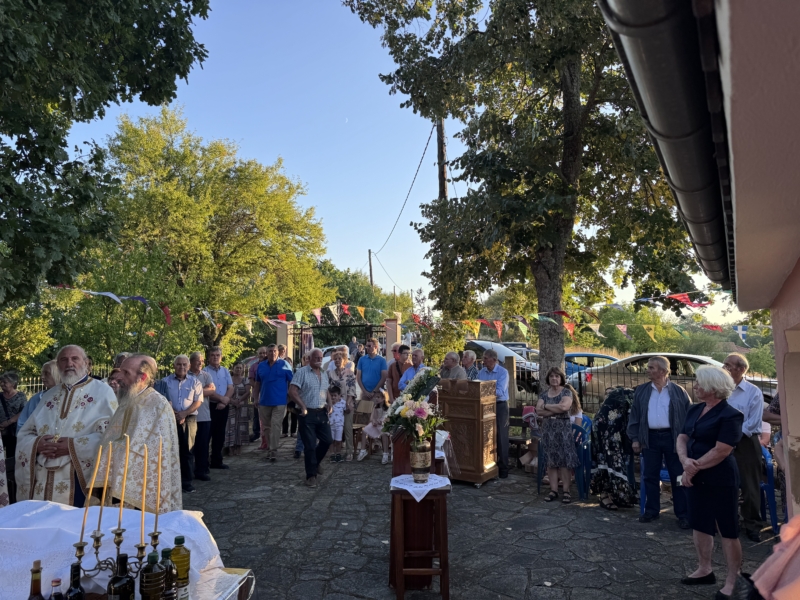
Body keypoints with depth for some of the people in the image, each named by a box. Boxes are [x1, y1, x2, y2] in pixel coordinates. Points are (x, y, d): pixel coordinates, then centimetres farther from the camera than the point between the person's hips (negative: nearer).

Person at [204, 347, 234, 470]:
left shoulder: (225, 371, 11)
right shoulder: (205, 371, -5)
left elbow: (230, 388, 5)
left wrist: (224, 402, -10)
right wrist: (222, 398, -11)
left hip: (223, 407, 5)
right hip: (210, 406, -5)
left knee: (220, 435, 10)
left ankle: (216, 461, 20)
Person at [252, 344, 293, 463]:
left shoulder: (284, 365, -4)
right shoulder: (261, 366, 7)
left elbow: (291, 382, -2)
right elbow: (257, 383, 14)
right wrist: (256, 398, 8)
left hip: (279, 401, -4)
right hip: (264, 401, 4)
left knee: (275, 427, -7)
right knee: (267, 427, 13)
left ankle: (273, 451, -4)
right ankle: (270, 448, 27)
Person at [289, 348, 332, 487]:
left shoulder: (324, 373, 14)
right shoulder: (302, 372, -8)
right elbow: (292, 391, -16)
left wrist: (329, 404, 7)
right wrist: (303, 407, -17)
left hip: (322, 413, 6)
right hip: (308, 414, -6)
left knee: (326, 441, 8)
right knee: (310, 445, -2)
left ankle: (315, 463, 35)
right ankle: (311, 475, 10)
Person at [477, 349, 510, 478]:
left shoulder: (503, 372, -10)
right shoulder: (481, 372, 8)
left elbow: (500, 392, -20)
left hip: (500, 406, -5)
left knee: (500, 438, 0)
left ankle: (503, 469, 8)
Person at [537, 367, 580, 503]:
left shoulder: (566, 392, -2)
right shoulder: (544, 394, 10)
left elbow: (564, 407, -20)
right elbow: (539, 411, -3)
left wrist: (546, 406, -7)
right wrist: (556, 410, -13)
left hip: (563, 429, -4)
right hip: (547, 429, 4)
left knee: (564, 460, -4)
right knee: (550, 460, 5)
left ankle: (566, 491, 4)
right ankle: (553, 490, 12)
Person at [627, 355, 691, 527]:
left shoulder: (678, 391, -2)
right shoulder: (641, 391, 5)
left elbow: (690, 415, 0)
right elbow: (634, 416, 6)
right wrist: (634, 438, 1)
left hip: (672, 438, -2)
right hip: (650, 438, 3)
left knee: (677, 477, 5)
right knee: (650, 476, 10)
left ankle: (683, 514, 17)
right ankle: (651, 510, 22)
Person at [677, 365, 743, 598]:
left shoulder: (730, 415, -16)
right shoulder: (695, 410, 6)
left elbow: (721, 451, -20)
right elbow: (682, 438, 5)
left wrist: (694, 468, -14)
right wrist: (685, 461, -14)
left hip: (720, 480, -8)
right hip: (697, 478, 8)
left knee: (728, 531, 4)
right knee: (700, 525, 17)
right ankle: (705, 570, 33)